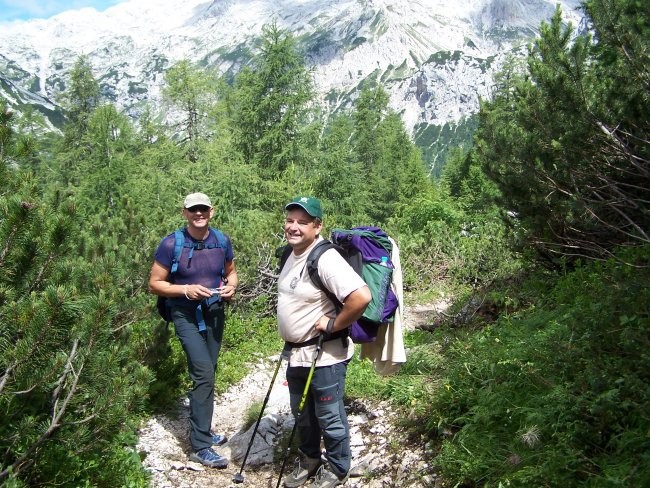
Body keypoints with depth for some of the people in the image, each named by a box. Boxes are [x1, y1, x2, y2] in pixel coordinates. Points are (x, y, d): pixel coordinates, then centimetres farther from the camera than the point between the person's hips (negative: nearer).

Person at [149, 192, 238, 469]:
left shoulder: (222, 241, -3)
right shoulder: (171, 244, -14)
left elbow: (231, 271, 14)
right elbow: (155, 284, -8)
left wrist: (231, 286, -8)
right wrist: (186, 290, -22)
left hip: (215, 314, 5)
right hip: (187, 316, -5)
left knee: (206, 375, 15)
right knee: (204, 374, -15)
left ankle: (202, 430, 33)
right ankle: (200, 447, -6)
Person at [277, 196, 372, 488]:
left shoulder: (325, 259, -25)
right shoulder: (290, 254, 4)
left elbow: (361, 297, -37)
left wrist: (333, 325, -23)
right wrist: (290, 346, 15)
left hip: (325, 355, -9)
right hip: (296, 353, 9)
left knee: (329, 417, 10)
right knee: (302, 413, 24)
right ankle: (309, 459, 45)